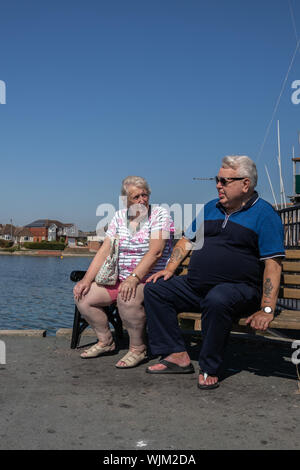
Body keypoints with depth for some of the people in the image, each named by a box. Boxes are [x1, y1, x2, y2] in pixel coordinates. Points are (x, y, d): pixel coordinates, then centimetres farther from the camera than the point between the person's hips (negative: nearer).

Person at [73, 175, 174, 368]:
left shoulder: (160, 215, -7)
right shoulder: (119, 217, 10)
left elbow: (155, 252, -19)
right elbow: (104, 251, 5)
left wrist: (134, 278, -30)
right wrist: (87, 279, -7)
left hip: (151, 280, -6)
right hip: (121, 280, 6)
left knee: (127, 297, -35)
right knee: (83, 296, -5)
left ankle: (138, 349, -12)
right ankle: (106, 341, 15)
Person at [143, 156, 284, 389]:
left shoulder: (264, 214, -4)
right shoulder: (210, 208, 15)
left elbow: (273, 264, -12)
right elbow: (187, 240, 22)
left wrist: (267, 309, -21)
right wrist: (169, 269, 5)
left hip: (240, 289, -7)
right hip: (196, 286, 7)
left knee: (217, 299, -38)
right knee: (154, 289, -5)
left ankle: (209, 369, -19)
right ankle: (177, 355, -8)